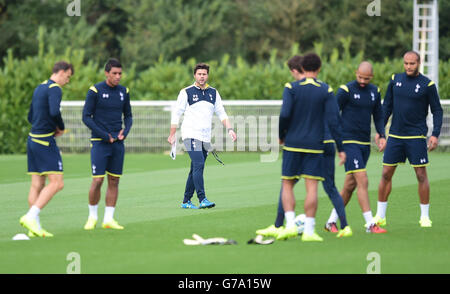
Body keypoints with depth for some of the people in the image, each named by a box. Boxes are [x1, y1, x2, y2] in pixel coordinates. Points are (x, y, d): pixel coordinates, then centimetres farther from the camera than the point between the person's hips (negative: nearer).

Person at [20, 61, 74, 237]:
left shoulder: (39, 88, 18)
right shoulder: (54, 89, -10)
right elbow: (54, 112, -26)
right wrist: (61, 128, -6)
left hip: (33, 139, 9)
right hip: (45, 142, -9)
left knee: (37, 185, 7)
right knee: (57, 183, -10)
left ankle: (35, 227, 4)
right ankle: (31, 217, -20)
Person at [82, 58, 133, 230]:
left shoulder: (124, 92, 8)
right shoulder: (95, 91, -7)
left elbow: (128, 116, 17)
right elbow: (86, 117, -8)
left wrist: (125, 131, -4)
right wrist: (105, 136, -13)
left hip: (118, 143, 5)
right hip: (100, 143, -5)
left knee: (114, 181, 3)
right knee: (98, 181, -8)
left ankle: (108, 219, 9)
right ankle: (92, 217, 9)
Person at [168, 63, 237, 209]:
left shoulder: (213, 93, 13)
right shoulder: (186, 92, -1)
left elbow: (221, 113, 18)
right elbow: (176, 114, 3)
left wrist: (229, 129, 5)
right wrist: (172, 135, 0)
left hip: (205, 137, 5)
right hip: (191, 135, -5)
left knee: (196, 170, 7)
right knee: (199, 165, -19)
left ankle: (186, 201, 15)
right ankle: (202, 200, -24)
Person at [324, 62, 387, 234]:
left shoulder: (374, 91, 10)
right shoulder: (346, 90, -9)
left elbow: (378, 116, 18)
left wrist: (382, 136, 3)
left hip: (365, 143, 7)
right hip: (349, 141, -7)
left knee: (350, 185, 9)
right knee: (363, 181, -15)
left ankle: (331, 222, 19)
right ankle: (370, 224, -15)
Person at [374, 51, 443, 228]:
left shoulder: (427, 85, -4)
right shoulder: (395, 80, 6)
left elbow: (437, 111, 1)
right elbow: (387, 106, 14)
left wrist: (435, 135, -10)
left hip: (416, 137, -3)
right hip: (395, 135, 3)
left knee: (421, 175, -4)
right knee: (386, 174, 2)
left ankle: (425, 217, 7)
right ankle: (380, 216, 12)